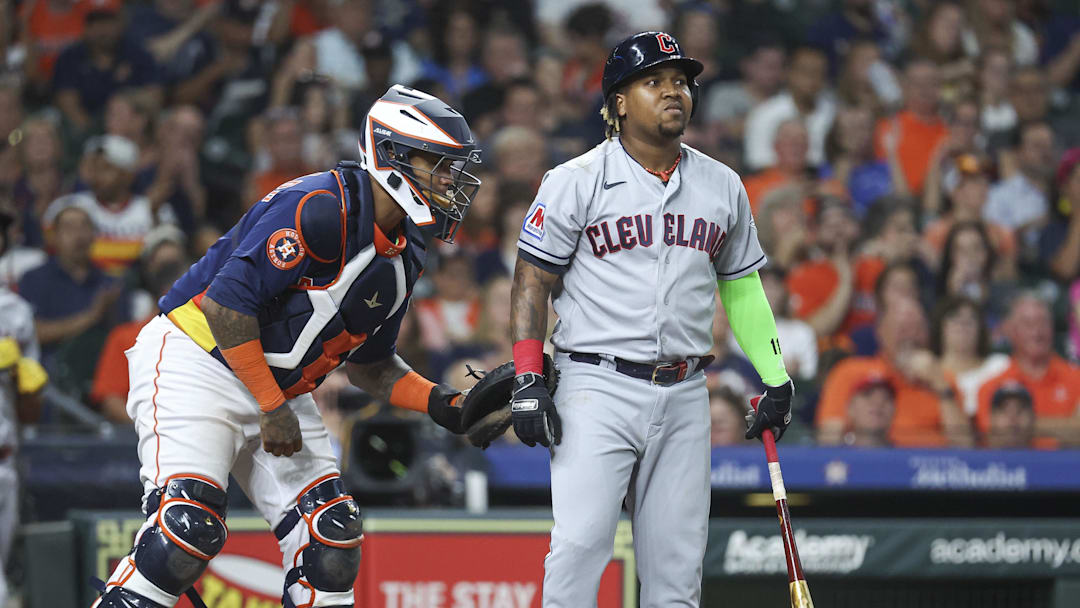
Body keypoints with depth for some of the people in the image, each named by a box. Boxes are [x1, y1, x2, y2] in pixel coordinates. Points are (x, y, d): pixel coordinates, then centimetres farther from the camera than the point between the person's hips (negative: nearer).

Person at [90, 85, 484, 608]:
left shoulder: (403, 256, 8)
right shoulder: (319, 207, -21)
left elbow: (368, 364, 19)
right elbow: (228, 301, -24)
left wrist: (439, 403, 2)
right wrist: (272, 408, -19)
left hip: (279, 391, 9)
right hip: (196, 364, -9)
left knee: (332, 538, -1)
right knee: (188, 528, -23)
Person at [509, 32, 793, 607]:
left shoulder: (722, 186, 11)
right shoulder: (576, 181, -2)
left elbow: (741, 286, 20)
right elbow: (531, 282, 0)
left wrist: (776, 377, 13)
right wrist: (527, 382, -9)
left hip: (684, 397, 4)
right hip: (598, 388, -4)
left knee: (678, 561, 4)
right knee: (580, 542, -15)